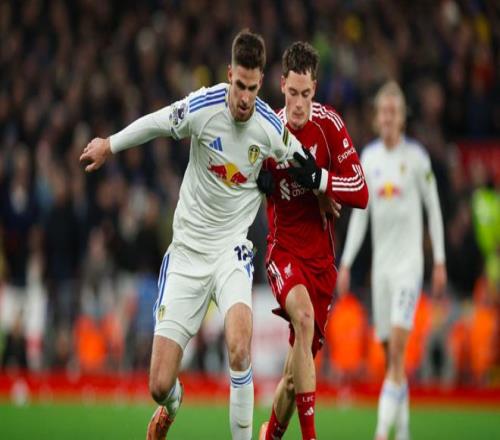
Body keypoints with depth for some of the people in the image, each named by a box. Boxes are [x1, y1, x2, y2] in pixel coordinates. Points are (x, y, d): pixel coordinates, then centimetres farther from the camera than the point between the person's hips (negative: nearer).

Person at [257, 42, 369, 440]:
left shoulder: (329, 124, -7)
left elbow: (361, 193, -10)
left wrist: (318, 178, -24)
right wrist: (260, 182, -6)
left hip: (322, 257, 1)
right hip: (284, 249, -1)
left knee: (298, 369, 6)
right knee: (302, 315, -32)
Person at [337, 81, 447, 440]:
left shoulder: (417, 157, -4)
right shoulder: (368, 157, 8)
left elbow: (434, 208, 2)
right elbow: (360, 213, 13)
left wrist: (440, 261, -1)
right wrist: (346, 263, 8)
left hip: (409, 259, -4)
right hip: (380, 260, 4)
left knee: (397, 350, -15)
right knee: (390, 353, 5)